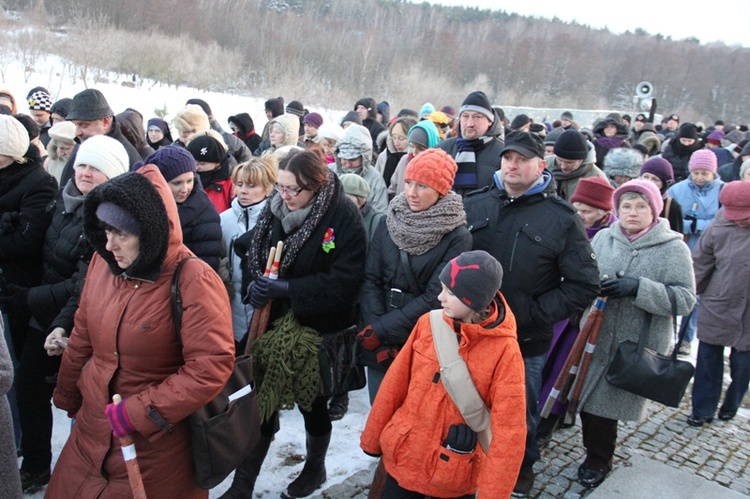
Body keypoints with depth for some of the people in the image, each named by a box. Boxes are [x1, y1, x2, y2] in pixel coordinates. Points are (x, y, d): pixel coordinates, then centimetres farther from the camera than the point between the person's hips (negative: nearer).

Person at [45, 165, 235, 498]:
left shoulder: (194, 282, -22)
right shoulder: (102, 262, -3)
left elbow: (211, 368, -24)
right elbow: (82, 338, 10)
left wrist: (138, 413, -22)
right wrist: (68, 398, 19)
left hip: (156, 443, -5)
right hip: (91, 430, 6)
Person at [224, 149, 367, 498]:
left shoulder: (343, 217, -17)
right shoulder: (276, 209, -2)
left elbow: (345, 280, -22)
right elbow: (252, 251, 10)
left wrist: (285, 289, -26)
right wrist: (255, 282, -11)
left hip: (319, 329, -4)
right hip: (275, 321, 4)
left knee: (312, 402, 15)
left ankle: (315, 469, 42)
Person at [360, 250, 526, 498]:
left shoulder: (504, 351, -18)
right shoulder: (428, 324, -8)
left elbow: (508, 432, -16)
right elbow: (395, 384, 1)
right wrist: (373, 437, 8)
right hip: (403, 459, 3)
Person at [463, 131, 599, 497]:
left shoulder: (562, 218, -8)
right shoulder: (473, 207, 1)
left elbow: (583, 286, -8)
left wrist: (533, 313, -17)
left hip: (526, 343, -2)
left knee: (520, 413, 18)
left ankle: (521, 470, 45)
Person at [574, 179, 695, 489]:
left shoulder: (673, 249, -7)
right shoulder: (603, 238, 2)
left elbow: (685, 299, -12)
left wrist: (638, 288, -25)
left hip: (637, 347, -3)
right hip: (595, 339, 3)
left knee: (608, 402, 6)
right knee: (590, 397, 12)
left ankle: (598, 460, 30)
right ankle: (597, 456, 35)